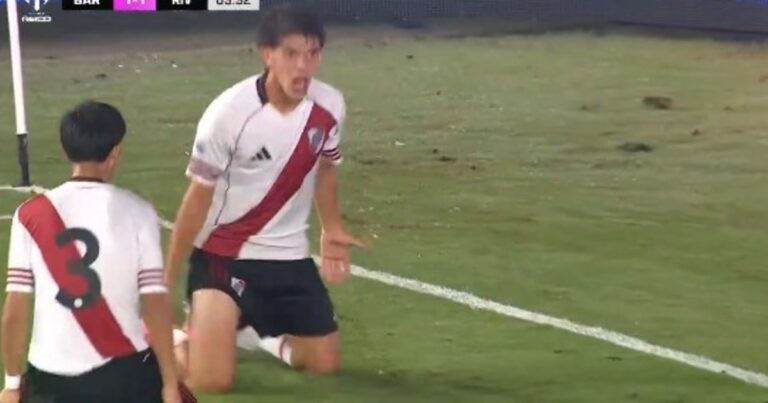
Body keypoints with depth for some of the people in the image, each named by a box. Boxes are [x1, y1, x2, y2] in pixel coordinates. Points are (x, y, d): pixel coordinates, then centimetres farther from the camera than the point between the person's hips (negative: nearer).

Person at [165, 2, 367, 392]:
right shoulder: (228, 112, -23)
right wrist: (165, 280, -10)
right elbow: (198, 197, -14)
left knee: (326, 363, 11)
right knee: (211, 379, -14)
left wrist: (331, 230, 5)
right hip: (222, 253, -5)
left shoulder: (330, 105, -10)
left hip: (290, 255, 5)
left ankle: (260, 332, 41)